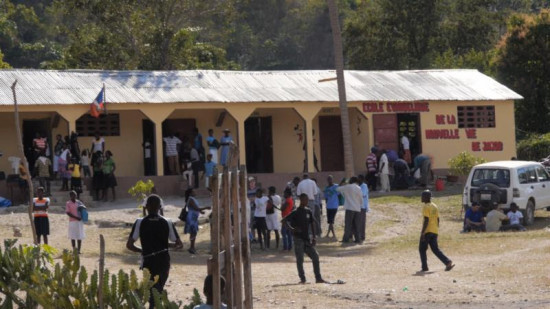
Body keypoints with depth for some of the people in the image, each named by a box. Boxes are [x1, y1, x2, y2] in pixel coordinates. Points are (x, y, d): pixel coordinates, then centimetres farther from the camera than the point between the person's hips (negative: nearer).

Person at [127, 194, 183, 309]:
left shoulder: (140, 223, -7)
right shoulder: (167, 223, -3)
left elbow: (129, 245, -11)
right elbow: (179, 244, -2)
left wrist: (142, 250, 6)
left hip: (148, 262, -2)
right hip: (164, 262, 2)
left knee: (153, 293, 0)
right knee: (159, 291, 21)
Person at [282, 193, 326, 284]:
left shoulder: (308, 212, 9)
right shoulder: (296, 213, -10)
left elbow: (312, 224, 16)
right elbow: (284, 221, -16)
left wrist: (313, 237, 11)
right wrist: (292, 229, -29)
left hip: (307, 239, 6)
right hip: (299, 239, -6)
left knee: (315, 257, 1)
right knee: (300, 259, -3)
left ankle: (318, 278, 6)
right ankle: (302, 279, 5)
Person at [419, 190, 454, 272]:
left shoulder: (425, 207, -12)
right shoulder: (435, 206, 14)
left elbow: (426, 220, -19)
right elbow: (438, 219, 17)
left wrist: (422, 232, -20)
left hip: (427, 231, -8)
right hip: (435, 231, 8)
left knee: (422, 249, 6)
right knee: (435, 249, 8)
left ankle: (424, 267, 4)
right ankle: (448, 262, -8)